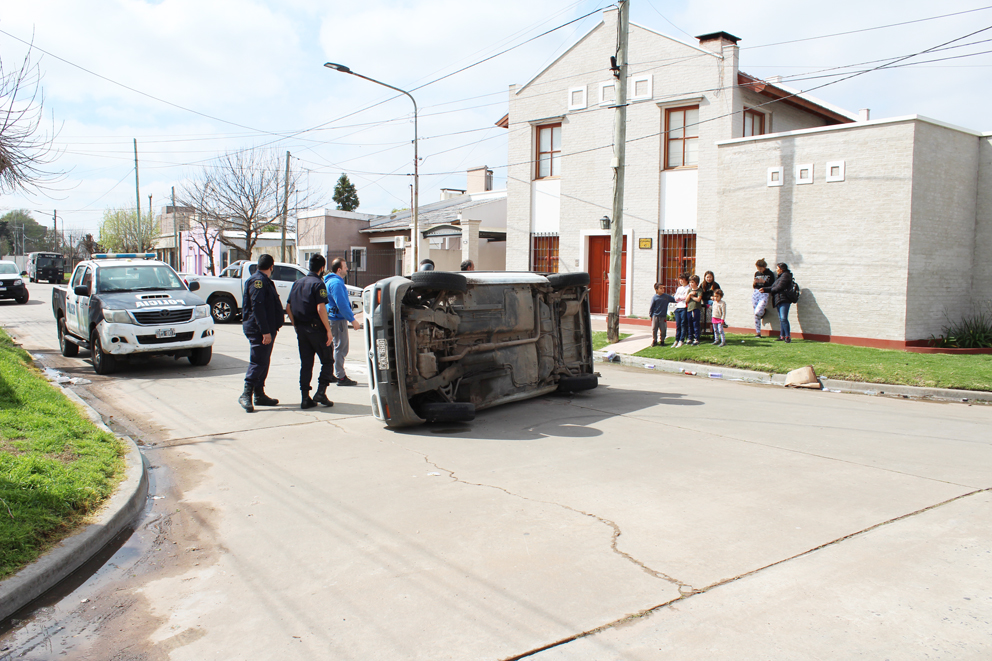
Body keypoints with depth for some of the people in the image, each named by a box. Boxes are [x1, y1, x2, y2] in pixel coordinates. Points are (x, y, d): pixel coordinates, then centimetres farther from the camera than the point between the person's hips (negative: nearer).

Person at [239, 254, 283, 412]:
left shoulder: (265, 281, 19)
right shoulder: (257, 281, -14)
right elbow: (257, 307, -22)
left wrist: (276, 324, 23)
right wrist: (265, 331, -25)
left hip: (266, 330, 11)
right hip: (259, 330, -11)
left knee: (263, 362, 13)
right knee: (258, 362, -11)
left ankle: (259, 395, 19)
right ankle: (246, 395, -8)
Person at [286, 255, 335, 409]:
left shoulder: (297, 283, 12)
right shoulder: (318, 284, -11)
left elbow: (288, 307, 12)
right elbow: (320, 309, -20)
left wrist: (296, 326, 19)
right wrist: (328, 330, -16)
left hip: (301, 329, 7)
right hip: (316, 328, -7)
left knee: (305, 364, 10)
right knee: (327, 361, 6)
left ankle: (305, 398, 9)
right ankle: (320, 393, -3)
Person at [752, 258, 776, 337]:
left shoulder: (770, 274, -1)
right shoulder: (757, 273, 13)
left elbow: (772, 287, -4)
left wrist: (764, 282, -14)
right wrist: (755, 283, -3)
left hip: (764, 294, -5)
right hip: (755, 293, 5)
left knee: (757, 312, -20)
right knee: (756, 314, 0)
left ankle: (764, 311, 17)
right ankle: (758, 332, 7)